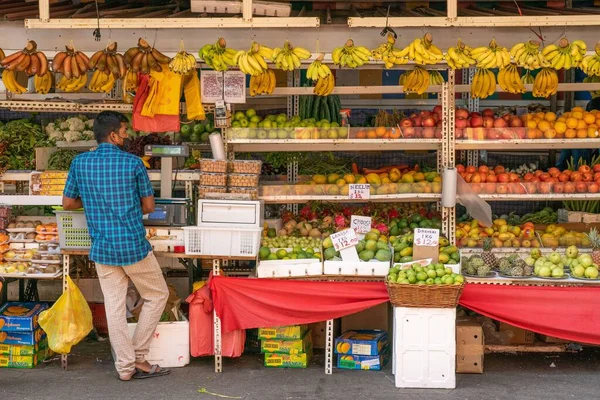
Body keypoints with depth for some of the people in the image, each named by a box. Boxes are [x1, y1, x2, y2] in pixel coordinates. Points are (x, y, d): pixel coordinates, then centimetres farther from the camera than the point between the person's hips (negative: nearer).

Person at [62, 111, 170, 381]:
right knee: (157, 295, 14)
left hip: (102, 248, 4)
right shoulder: (133, 163, -7)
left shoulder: (80, 163, 1)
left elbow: (68, 203, 9)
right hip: (133, 246, -3)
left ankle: (125, 366, 11)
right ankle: (138, 356, 11)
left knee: (114, 306, 8)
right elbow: (149, 206, -1)